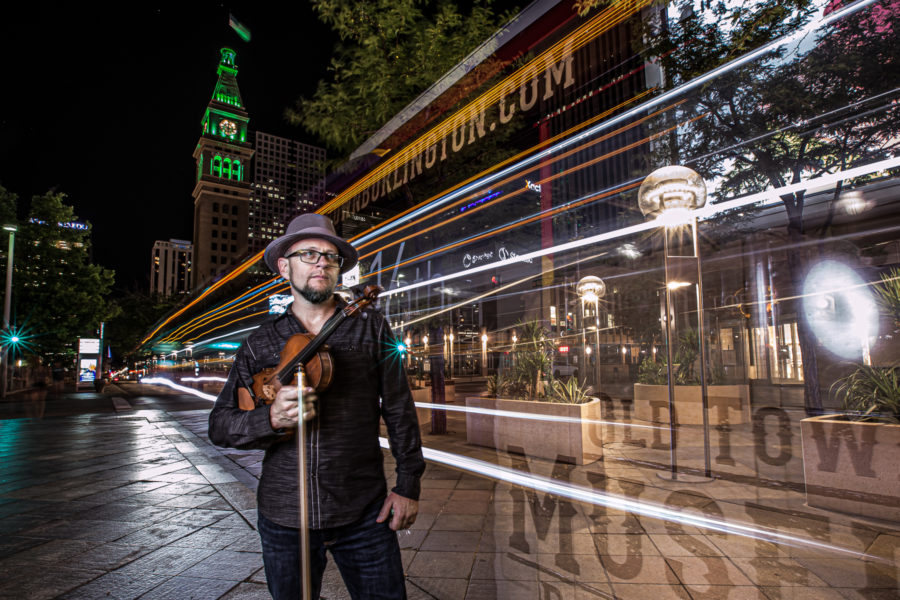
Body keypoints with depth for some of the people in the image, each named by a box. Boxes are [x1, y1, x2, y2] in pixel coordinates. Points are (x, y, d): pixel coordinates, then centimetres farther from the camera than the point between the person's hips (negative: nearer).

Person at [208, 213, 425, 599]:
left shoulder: (371, 328, 0)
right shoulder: (259, 344, 3)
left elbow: (399, 410, 1)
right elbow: (220, 425, 1)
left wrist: (408, 485, -2)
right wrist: (272, 418, -20)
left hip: (364, 513, -1)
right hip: (283, 515, 2)